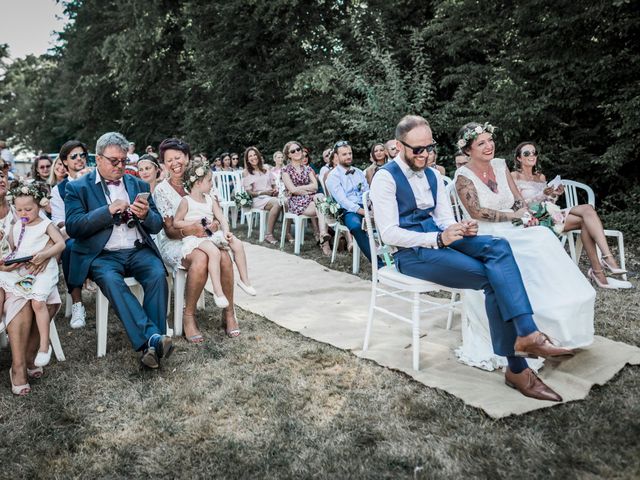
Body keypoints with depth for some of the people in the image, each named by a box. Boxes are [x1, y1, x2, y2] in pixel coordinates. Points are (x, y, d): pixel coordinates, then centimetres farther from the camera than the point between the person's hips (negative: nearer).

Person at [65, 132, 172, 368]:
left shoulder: (138, 184, 17)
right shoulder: (78, 188, 8)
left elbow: (157, 225, 14)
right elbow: (72, 227, -5)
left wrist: (146, 215, -10)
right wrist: (109, 210, -16)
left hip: (138, 251, 3)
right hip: (102, 255, -2)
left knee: (158, 274, -28)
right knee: (111, 280, -34)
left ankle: (150, 345, -30)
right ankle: (153, 338, -39)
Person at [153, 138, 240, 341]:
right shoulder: (161, 190, -2)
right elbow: (169, 230, -6)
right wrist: (187, 231, -28)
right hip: (173, 243, -3)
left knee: (224, 256, -30)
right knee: (201, 259, -37)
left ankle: (229, 313, -16)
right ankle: (188, 316, -23)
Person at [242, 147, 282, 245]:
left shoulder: (265, 169, 22)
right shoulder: (246, 173, 8)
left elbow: (274, 184, 22)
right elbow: (249, 192, 0)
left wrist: (276, 190, -2)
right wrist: (264, 192, -11)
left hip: (271, 196, 4)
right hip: (257, 199, -4)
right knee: (277, 203, -37)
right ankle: (269, 234, -33)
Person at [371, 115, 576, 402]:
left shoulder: (432, 175, 16)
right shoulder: (385, 178, -7)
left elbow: (445, 218, 15)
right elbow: (389, 233, -15)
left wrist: (461, 229, -11)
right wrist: (439, 239, -23)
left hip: (439, 238, 7)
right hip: (410, 252, -6)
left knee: (498, 247, -24)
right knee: (493, 277, -23)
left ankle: (527, 334, -35)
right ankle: (517, 369, -17)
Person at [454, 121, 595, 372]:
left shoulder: (500, 165, 11)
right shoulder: (463, 176, -7)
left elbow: (518, 199, 9)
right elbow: (476, 212, -16)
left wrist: (527, 213, -12)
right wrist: (514, 215, -12)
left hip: (510, 233, 6)